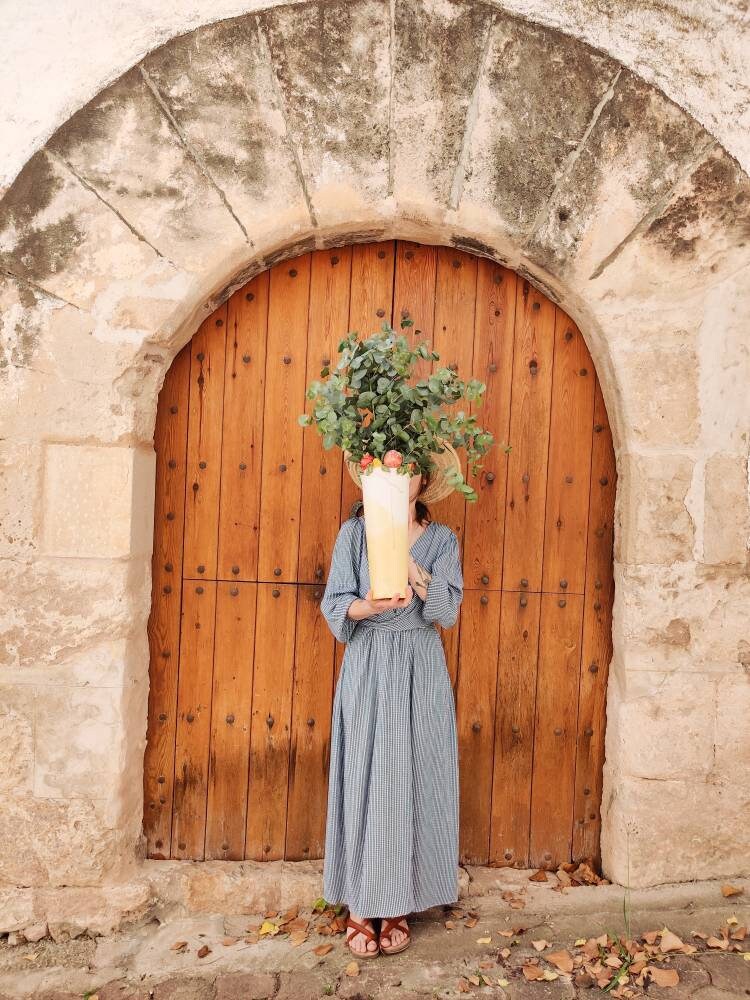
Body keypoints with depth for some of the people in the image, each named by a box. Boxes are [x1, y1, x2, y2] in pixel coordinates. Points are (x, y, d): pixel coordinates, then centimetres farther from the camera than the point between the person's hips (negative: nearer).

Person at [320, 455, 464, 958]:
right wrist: (370, 605, -26)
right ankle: (362, 907, 18)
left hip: (421, 673, 1)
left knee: (413, 783, 5)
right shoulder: (354, 532, 2)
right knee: (365, 782, 3)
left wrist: (413, 572, -22)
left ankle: (400, 906, 21)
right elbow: (334, 605, -5)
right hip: (367, 669, 0)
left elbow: (448, 612, -6)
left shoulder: (442, 539, 3)